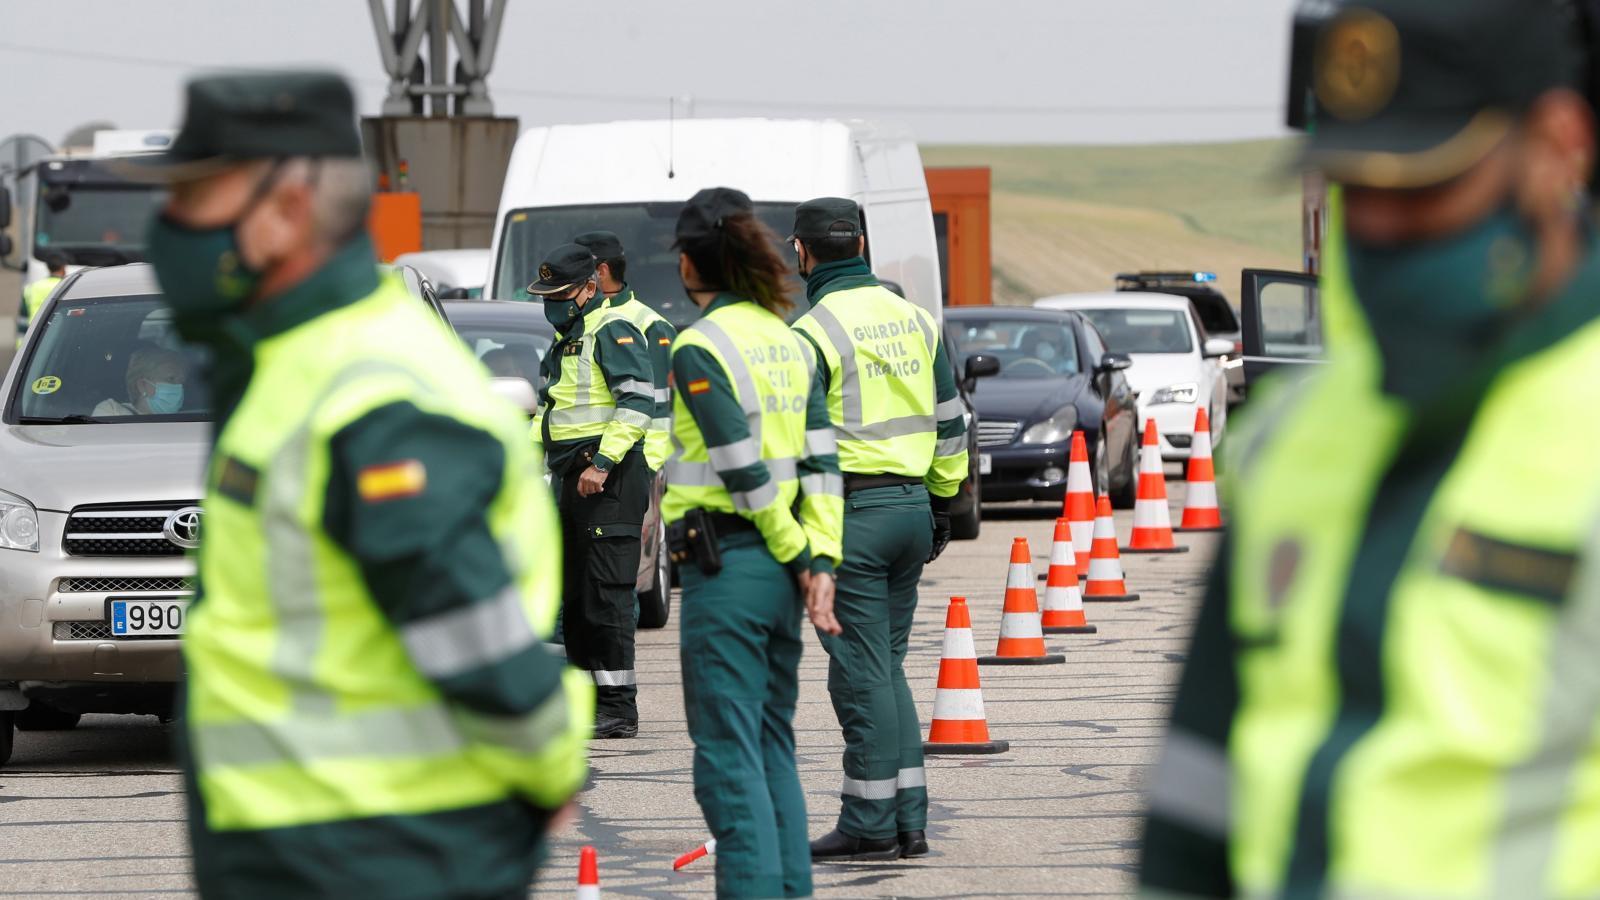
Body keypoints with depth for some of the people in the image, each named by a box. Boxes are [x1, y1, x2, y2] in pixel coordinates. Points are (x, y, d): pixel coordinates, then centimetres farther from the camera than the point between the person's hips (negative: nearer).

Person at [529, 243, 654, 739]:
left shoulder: (612, 332, -10)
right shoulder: (567, 338, 21)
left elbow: (639, 401, -20)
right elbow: (549, 404, 31)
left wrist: (602, 464, -23)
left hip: (609, 480, -10)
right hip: (571, 477, 10)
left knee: (606, 595, -12)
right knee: (574, 595, 11)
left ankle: (619, 709, -11)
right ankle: (588, 701, 17)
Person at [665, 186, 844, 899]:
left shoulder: (699, 347, -12)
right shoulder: (785, 339, 11)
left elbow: (746, 471, -15)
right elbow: (820, 459, 6)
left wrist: (797, 555, -5)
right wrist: (820, 560, 2)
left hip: (725, 566, -8)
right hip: (781, 571, 8)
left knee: (728, 755, -5)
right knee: (773, 745, 15)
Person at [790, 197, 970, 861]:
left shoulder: (814, 332, -11)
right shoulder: (914, 319, 11)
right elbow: (949, 422, 16)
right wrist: (940, 507, 24)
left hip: (852, 513, -7)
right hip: (912, 504, 7)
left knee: (862, 671, -3)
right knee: (887, 668, 14)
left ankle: (871, 825, 0)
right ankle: (906, 820, 13)